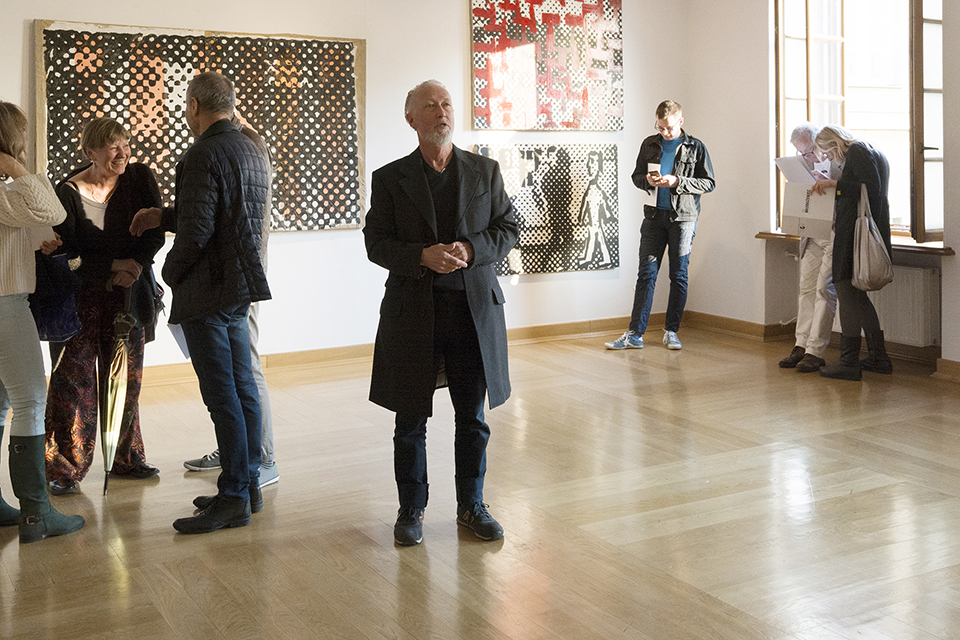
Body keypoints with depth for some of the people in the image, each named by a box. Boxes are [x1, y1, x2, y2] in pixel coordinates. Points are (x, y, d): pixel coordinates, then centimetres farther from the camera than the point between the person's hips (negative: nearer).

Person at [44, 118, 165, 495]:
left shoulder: (140, 178, -1)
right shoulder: (68, 192, -10)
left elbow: (155, 233, -4)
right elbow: (67, 251, -11)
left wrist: (135, 265, -20)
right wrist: (114, 266, -19)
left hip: (128, 294, 3)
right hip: (81, 297, -3)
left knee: (126, 379, 10)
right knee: (74, 381, -3)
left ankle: (126, 458, 24)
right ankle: (64, 468, 7)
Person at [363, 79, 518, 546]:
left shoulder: (486, 171, 8)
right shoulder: (390, 178, 3)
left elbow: (508, 229, 6)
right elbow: (376, 243, -1)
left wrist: (470, 250, -13)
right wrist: (422, 257, -18)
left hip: (474, 309, 2)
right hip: (412, 311, -1)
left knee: (473, 418, 10)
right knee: (410, 421, 7)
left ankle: (471, 505, 26)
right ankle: (411, 509, 24)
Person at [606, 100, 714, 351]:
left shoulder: (695, 147, 1)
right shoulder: (649, 144, 10)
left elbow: (708, 183, -1)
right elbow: (636, 176, 17)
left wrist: (677, 182, -14)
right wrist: (648, 180, -7)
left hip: (683, 217, -2)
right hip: (654, 216, 2)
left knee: (679, 275, 4)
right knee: (646, 273, -1)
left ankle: (671, 331, 15)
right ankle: (635, 334, -1)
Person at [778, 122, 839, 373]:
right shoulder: (807, 164, 12)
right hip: (812, 234, 7)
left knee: (824, 289, -8)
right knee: (807, 288, 6)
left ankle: (816, 351, -5)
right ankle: (802, 345, 12)